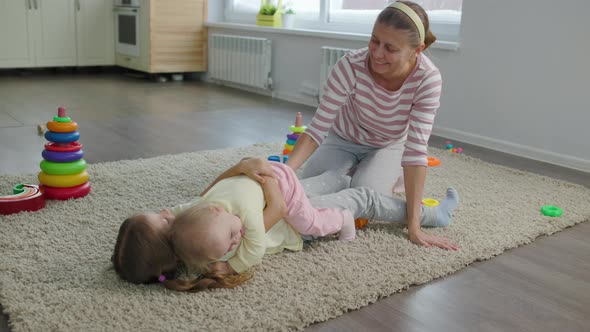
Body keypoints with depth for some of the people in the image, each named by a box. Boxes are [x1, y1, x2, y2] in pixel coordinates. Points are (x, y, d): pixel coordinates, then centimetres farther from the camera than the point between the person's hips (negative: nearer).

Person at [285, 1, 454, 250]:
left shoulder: (427, 79, -33)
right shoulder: (350, 66, -34)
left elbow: (415, 149, -33)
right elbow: (317, 130, -30)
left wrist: (414, 226, -37)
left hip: (390, 147, 0)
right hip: (344, 140, 1)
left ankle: (393, 179, 11)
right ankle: (353, 172, 16)